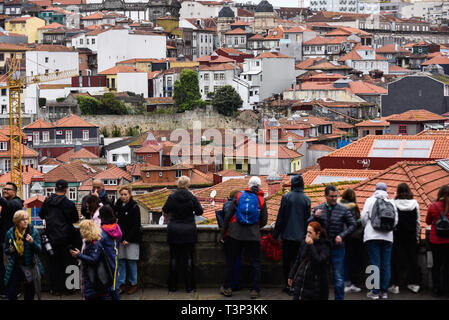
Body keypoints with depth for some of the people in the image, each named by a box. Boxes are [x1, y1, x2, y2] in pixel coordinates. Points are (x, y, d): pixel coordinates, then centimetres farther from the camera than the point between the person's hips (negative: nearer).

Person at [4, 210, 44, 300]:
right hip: (15, 267, 1)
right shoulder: (10, 233, -3)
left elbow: (39, 250, -8)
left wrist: (32, 242, -26)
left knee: (29, 296, 6)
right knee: (11, 295, -2)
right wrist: (10, 250, -15)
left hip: (30, 268, -1)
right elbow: (6, 251, 9)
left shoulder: (34, 232, -6)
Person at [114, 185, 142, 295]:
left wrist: (128, 239, -14)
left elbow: (136, 225, -9)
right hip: (120, 238, 5)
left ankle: (133, 284, 9)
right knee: (121, 261, 3)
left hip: (132, 239, -5)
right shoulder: (117, 206, 9)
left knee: (131, 262, -1)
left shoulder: (134, 207, -6)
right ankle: (122, 284, 7)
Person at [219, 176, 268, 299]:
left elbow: (228, 215, 0)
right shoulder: (261, 200, 3)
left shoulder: (239, 196, 3)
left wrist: (222, 233, 5)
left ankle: (226, 288, 17)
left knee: (231, 261, 11)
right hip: (253, 235, -1)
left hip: (236, 234, 1)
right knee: (255, 263, 9)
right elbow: (264, 222, 3)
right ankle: (255, 290, 8)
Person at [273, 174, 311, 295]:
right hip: (300, 236, 1)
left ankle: (288, 285, 7)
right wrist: (306, 234, 12)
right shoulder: (306, 199, -1)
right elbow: (307, 219, 3)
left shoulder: (286, 197, -6)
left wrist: (275, 234, 3)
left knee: (286, 261, 8)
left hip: (287, 235, -1)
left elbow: (280, 217, -4)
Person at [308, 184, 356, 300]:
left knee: (339, 278, 0)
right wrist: (315, 216, -16)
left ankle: (339, 298, 10)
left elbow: (352, 225, 1)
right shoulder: (318, 209, 4)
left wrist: (342, 235, -12)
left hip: (337, 248, -2)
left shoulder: (343, 210, -1)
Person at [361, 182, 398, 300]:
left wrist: (367, 228, 16)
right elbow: (395, 221, 6)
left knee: (375, 264, -2)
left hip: (373, 236, -2)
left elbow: (364, 217, -3)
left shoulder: (370, 200, 1)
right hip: (388, 236, 2)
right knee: (386, 264, 6)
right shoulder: (391, 203, 9)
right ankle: (384, 292, 9)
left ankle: (375, 292, -2)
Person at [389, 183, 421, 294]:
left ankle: (395, 285, 1)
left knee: (396, 259, 3)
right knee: (412, 258, 9)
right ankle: (414, 284, 12)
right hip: (411, 235, 2)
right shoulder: (415, 203, -1)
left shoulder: (394, 203, -9)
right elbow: (418, 221, 4)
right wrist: (417, 237, 11)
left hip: (397, 235, -2)